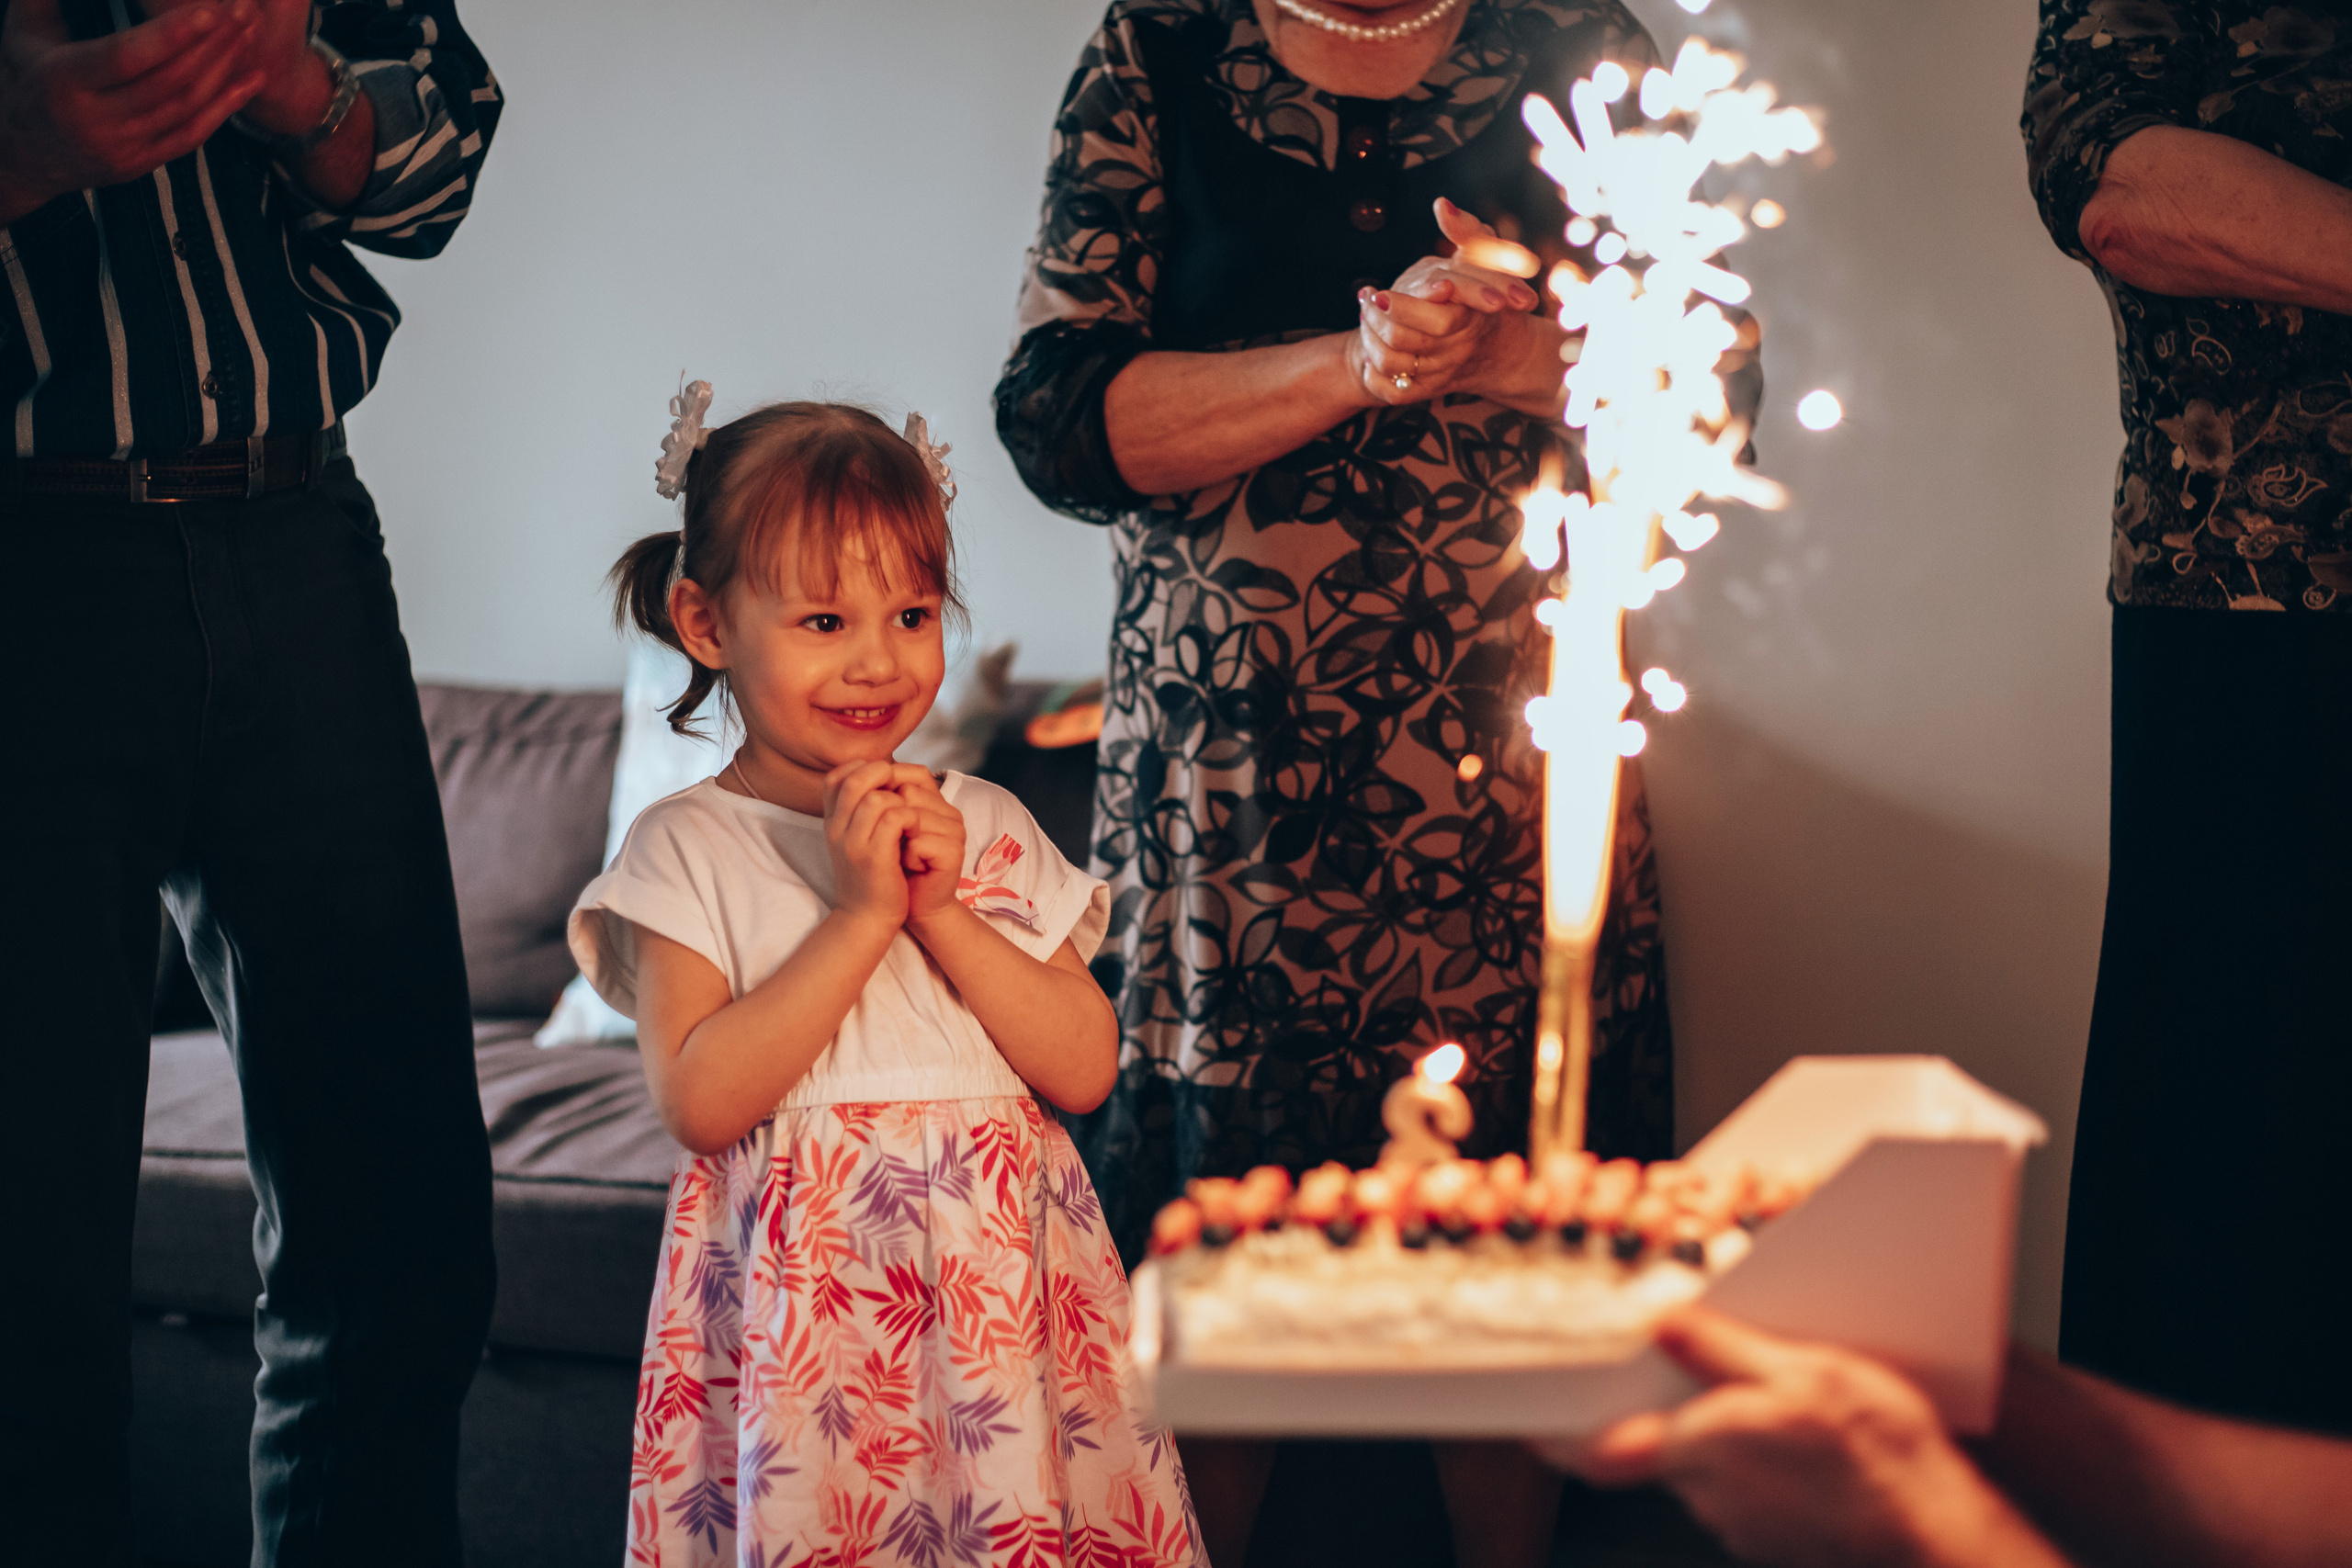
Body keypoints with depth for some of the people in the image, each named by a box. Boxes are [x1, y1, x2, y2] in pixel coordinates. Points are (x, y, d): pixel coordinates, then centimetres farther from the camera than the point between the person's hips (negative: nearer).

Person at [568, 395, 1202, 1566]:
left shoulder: (988, 827, 7)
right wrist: (860, 911, -17)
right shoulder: (686, 847, -2)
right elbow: (699, 1101, -14)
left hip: (1001, 1287, 3)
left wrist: (943, 909, -11)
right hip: (802, 1307, -3)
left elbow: (1084, 1069, 0)